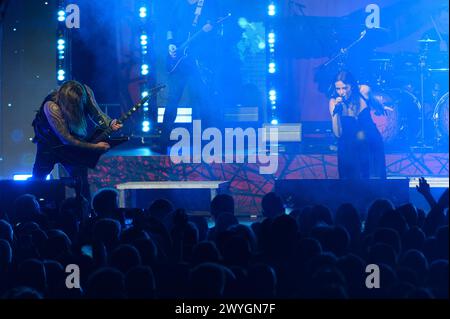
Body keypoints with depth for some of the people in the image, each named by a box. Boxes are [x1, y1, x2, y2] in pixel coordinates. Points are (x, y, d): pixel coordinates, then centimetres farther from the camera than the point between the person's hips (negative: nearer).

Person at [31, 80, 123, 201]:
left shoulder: (85, 92, -25)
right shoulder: (51, 107, -38)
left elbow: (97, 114, -11)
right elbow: (66, 139, -33)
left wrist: (111, 124, -32)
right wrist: (94, 147, -33)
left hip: (74, 142, 3)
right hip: (49, 142, -3)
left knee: (81, 182, -7)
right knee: (37, 179, 7)